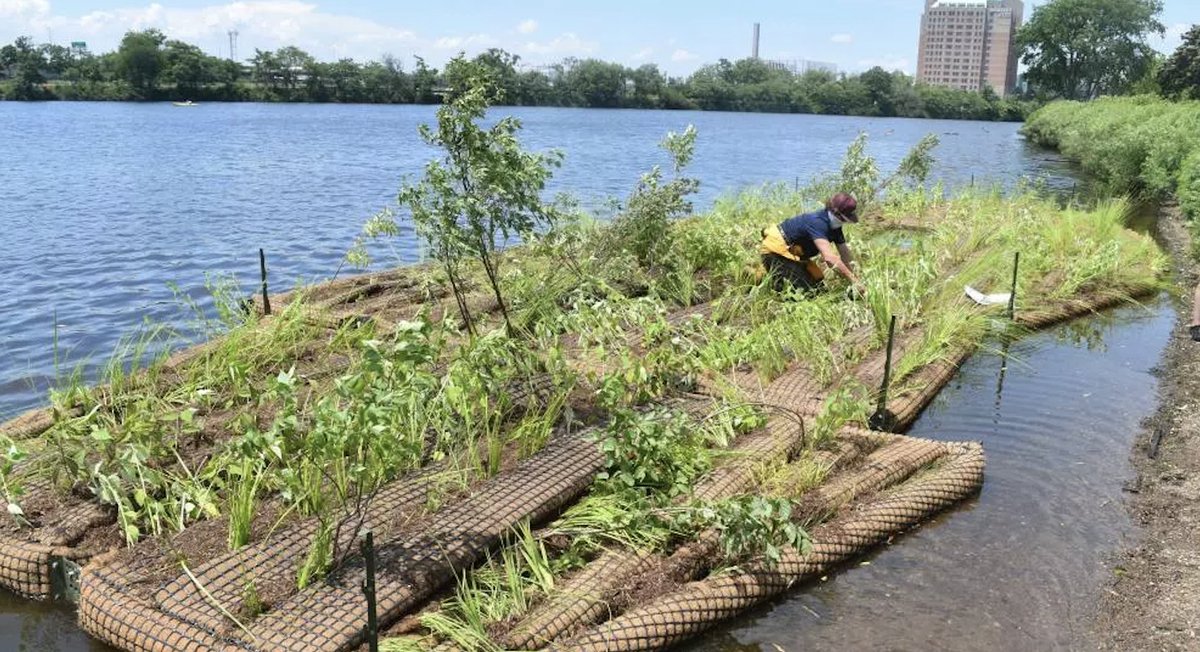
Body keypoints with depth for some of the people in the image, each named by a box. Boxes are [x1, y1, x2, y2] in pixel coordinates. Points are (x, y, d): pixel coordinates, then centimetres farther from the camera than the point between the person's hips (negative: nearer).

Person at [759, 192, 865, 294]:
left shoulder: (835, 226, -2)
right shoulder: (817, 223, -32)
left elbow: (845, 254, 3)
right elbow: (829, 257, -42)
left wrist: (855, 278, -6)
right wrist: (853, 281, -42)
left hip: (794, 253, 10)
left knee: (818, 285, 10)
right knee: (804, 290, -18)